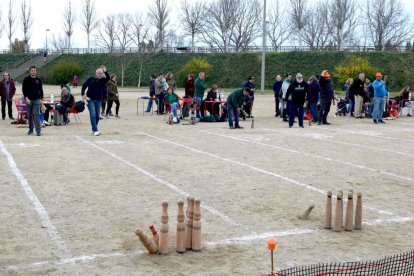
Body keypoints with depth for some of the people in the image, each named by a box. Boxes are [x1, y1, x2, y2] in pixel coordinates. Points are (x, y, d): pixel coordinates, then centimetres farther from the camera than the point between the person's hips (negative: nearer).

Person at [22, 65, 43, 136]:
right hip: (28, 100, 0)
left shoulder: (38, 80, 6)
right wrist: (26, 98, -12)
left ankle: (38, 130, -11)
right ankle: (30, 129, 17)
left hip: (36, 100, 0)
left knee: (36, 115, -8)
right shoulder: (26, 79, 1)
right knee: (29, 115, 6)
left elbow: (41, 90, 11)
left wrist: (41, 99, 5)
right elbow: (24, 89, -1)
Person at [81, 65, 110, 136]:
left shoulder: (103, 80, 2)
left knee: (97, 116, 7)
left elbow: (108, 78, -18)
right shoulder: (90, 79, -1)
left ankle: (93, 129, 24)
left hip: (98, 100, 3)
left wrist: (105, 71, -32)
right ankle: (95, 130, -15)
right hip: (90, 99, -3)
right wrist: (83, 94, -7)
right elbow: (84, 86, 4)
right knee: (93, 115, -13)